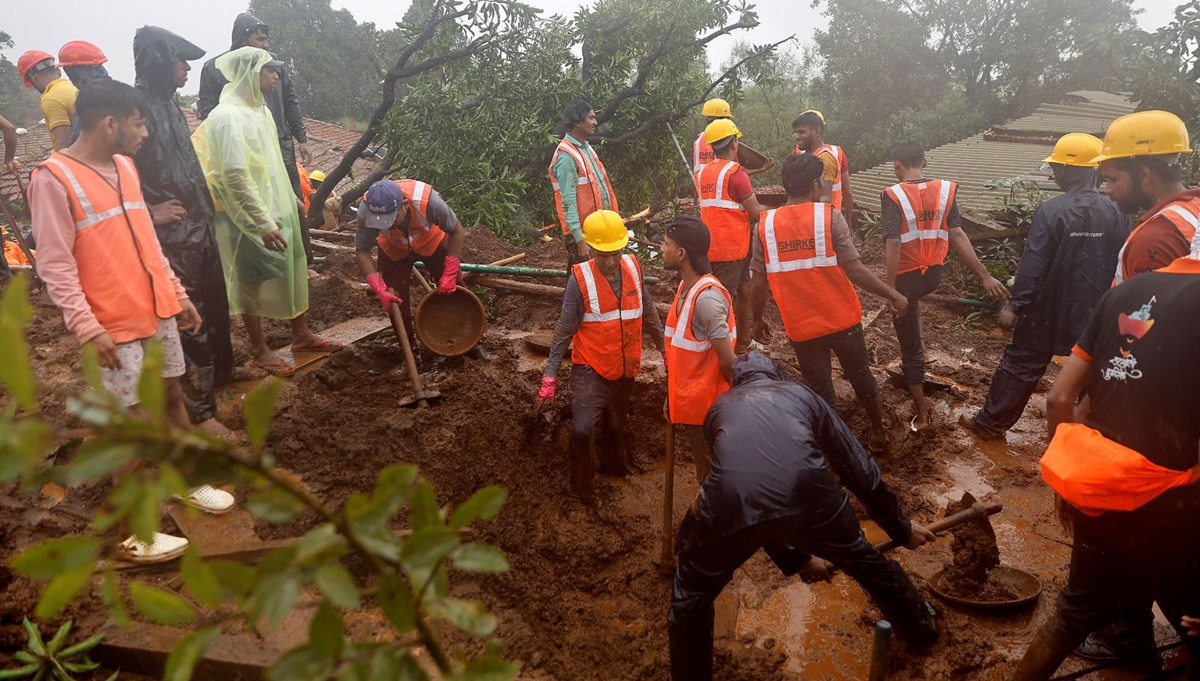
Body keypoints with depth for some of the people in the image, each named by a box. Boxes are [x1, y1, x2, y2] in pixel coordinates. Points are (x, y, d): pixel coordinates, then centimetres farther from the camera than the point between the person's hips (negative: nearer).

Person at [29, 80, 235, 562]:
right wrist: (86, 327, -21)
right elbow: (54, 264, -15)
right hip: (114, 325, -7)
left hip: (157, 310, 7)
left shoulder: (125, 166, 9)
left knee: (172, 395, 17)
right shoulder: (52, 178, -14)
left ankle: (191, 480, 35)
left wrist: (178, 294, 17)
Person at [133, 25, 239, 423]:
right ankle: (200, 409, 9)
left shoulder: (168, 104, 10)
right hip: (170, 237, -9)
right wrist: (148, 212, -18)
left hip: (199, 227, 9)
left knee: (215, 305, 22)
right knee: (189, 320, -2)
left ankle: (221, 371, 42)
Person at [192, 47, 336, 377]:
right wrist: (263, 223, -27)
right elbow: (236, 177, -26)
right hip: (249, 217, -9)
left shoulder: (259, 109, 9)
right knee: (253, 281, 3)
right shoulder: (228, 117, -20)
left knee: (293, 269, 15)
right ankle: (260, 352, 16)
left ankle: (301, 334, 30)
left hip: (276, 209, 9)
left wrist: (290, 198, 23)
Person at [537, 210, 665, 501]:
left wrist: (664, 346, 14)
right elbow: (564, 330, -13)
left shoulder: (633, 267, -6)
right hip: (591, 369, -4)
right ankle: (582, 486, 7)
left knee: (616, 424, 22)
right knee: (583, 429, -17)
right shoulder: (580, 278, -18)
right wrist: (549, 375, -13)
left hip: (626, 368, 5)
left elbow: (648, 313, 8)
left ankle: (614, 463, 49)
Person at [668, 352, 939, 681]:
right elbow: (858, 469, 34)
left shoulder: (719, 407, 34)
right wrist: (901, 529, 49)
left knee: (691, 594, 29)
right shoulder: (801, 394, 32)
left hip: (732, 503, -1)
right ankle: (921, 628, 59)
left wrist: (793, 557, 52)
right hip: (807, 494, 2)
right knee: (864, 560, 35)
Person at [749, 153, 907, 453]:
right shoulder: (829, 217, -13)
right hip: (842, 319, 0)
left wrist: (757, 318, 10)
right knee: (861, 376, 23)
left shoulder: (765, 225, -7)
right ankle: (879, 434, 40)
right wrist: (893, 295, -3)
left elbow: (759, 283, -5)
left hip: (800, 327, 0)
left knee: (819, 390, 15)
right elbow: (855, 270, -15)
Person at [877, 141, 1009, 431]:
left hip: (906, 276, -5)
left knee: (910, 346, 7)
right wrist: (985, 276, -8)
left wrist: (890, 288, -21)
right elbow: (957, 235, -9)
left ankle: (921, 410, 13)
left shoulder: (892, 195, -15)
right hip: (934, 275, 5)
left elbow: (893, 243, -23)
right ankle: (917, 348, 46)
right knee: (911, 300, 41)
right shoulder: (945, 189, -2)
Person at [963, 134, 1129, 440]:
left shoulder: (1051, 210, -17)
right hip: (1094, 313, 4)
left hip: (1048, 310, -3)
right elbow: (1122, 265, 2)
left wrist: (1015, 305, -13)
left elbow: (1033, 265, -19)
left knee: (1021, 364, 8)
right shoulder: (1114, 213, -3)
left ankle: (990, 423, 17)